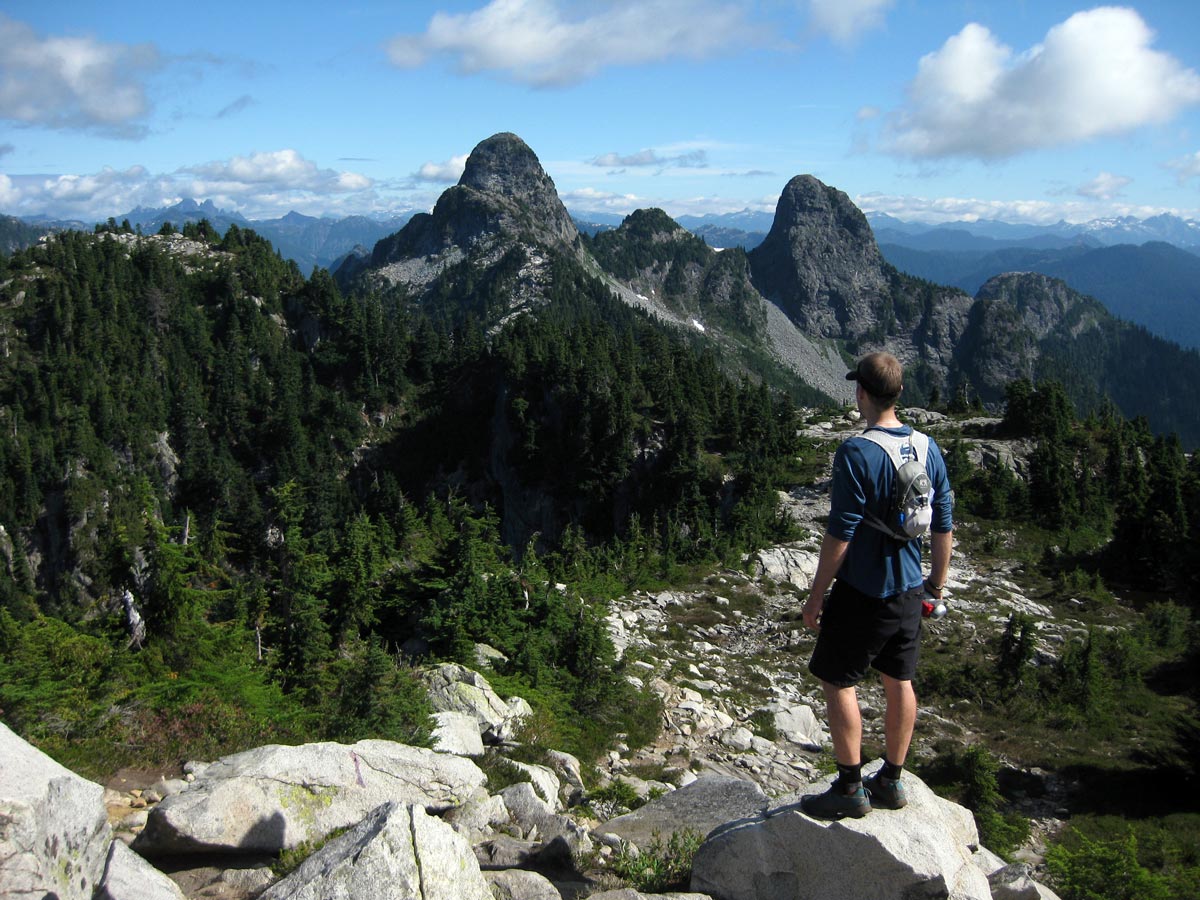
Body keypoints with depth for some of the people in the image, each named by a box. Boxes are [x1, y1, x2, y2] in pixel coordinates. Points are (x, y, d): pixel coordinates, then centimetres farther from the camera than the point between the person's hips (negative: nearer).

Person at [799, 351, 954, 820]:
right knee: (899, 682, 16)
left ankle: (850, 789, 13)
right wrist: (937, 584, 19)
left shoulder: (856, 452, -20)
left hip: (862, 592, -7)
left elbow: (841, 533, -20)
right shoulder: (927, 448, 2)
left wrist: (817, 596, -11)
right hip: (909, 590, 7)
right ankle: (891, 781, 29)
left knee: (837, 682, 6)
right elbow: (944, 524, 8)